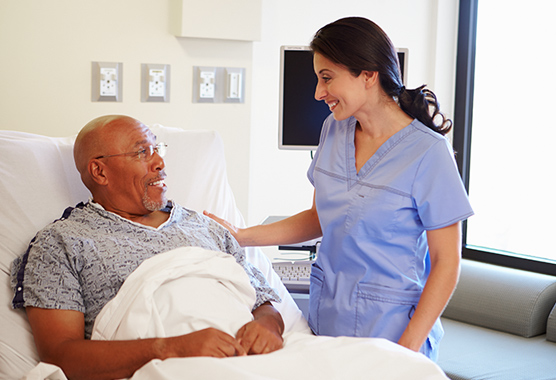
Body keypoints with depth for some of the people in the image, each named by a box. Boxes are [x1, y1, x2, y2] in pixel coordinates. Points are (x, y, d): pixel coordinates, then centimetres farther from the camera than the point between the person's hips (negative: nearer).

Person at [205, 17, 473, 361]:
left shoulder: (427, 152, -14)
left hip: (388, 329, -5)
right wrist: (242, 236, 7)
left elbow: (446, 262, -12)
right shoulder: (334, 130, 5)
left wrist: (407, 349, -17)